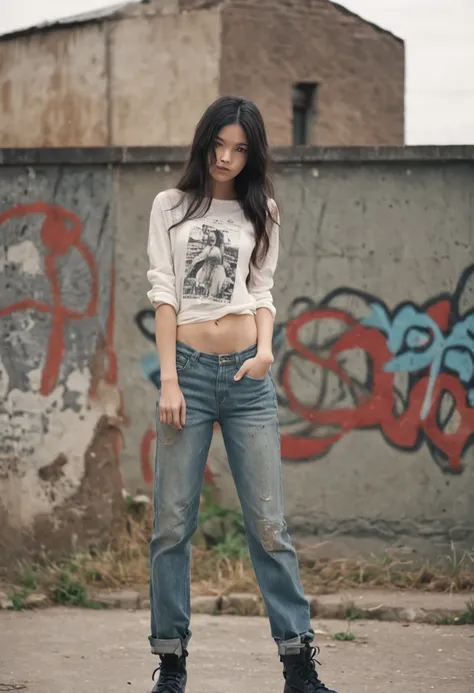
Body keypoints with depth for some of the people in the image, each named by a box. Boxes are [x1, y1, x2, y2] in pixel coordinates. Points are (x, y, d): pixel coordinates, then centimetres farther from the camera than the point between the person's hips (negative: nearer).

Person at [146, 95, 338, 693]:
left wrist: (266, 349, -9)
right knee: (173, 523, -2)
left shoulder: (261, 213, 13)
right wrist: (169, 380, -6)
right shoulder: (172, 206, 9)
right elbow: (163, 294, 3)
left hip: (247, 376, 1)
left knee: (268, 524, -2)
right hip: (189, 368, -1)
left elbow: (261, 294, 11)